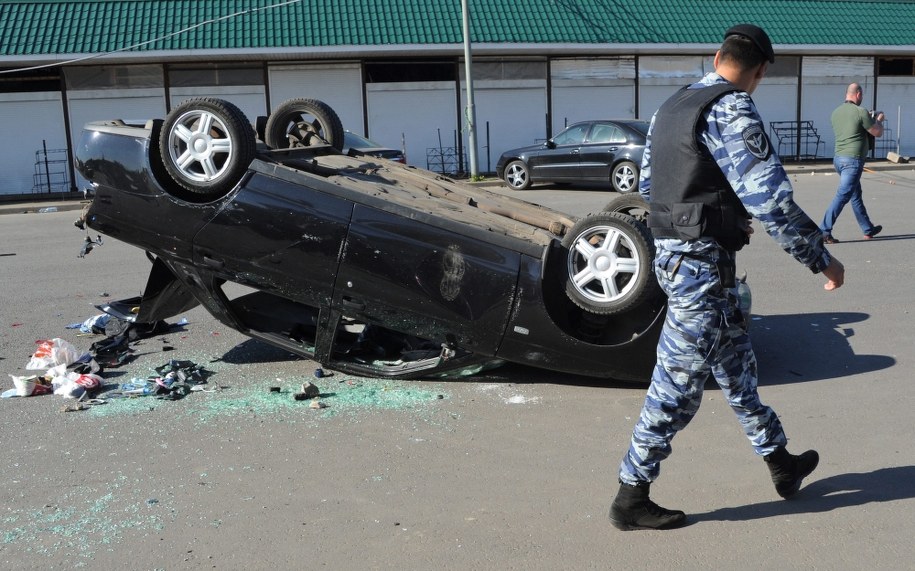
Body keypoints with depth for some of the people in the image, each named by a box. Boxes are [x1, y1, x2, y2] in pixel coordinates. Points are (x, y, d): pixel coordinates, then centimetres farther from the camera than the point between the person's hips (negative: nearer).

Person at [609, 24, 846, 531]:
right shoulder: (731, 111, -15)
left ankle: (781, 463, 39)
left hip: (671, 252, 10)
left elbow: (647, 184, 22)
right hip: (701, 264, -10)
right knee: (677, 389, 0)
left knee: (736, 366, 21)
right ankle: (630, 499, 11)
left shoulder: (671, 108, 12)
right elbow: (771, 201, -19)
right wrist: (822, 260, -8)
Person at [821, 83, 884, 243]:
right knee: (842, 197, -8)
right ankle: (824, 232, -12)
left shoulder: (836, 112, 9)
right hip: (853, 160, -8)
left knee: (856, 195, 18)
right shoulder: (860, 112, -12)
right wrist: (879, 119, 17)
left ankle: (868, 230, 29)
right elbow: (878, 133, -2)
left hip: (838, 158, 8)